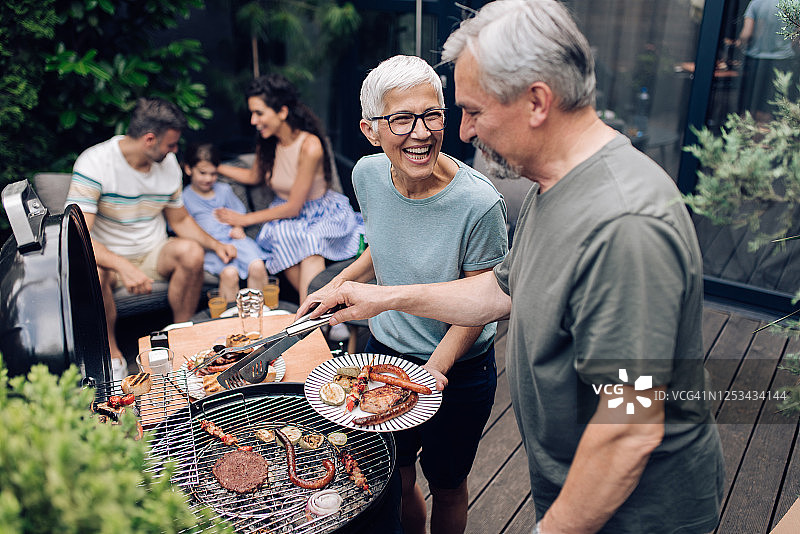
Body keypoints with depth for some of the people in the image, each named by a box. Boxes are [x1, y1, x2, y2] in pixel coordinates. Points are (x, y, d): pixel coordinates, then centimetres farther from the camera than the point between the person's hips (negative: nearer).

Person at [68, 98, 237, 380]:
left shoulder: (168, 163, 1)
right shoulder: (93, 163, -18)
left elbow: (179, 220, 14)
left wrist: (215, 244, -2)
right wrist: (123, 266, -43)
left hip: (153, 253, 4)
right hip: (108, 256, -4)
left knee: (191, 250, -27)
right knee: (92, 272, -38)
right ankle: (112, 354, -14)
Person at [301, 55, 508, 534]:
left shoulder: (478, 202, -27)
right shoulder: (368, 175, -11)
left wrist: (433, 369, -26)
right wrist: (340, 283, 5)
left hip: (457, 370, -4)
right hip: (384, 351, 4)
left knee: (447, 488, 20)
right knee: (392, 480, 22)